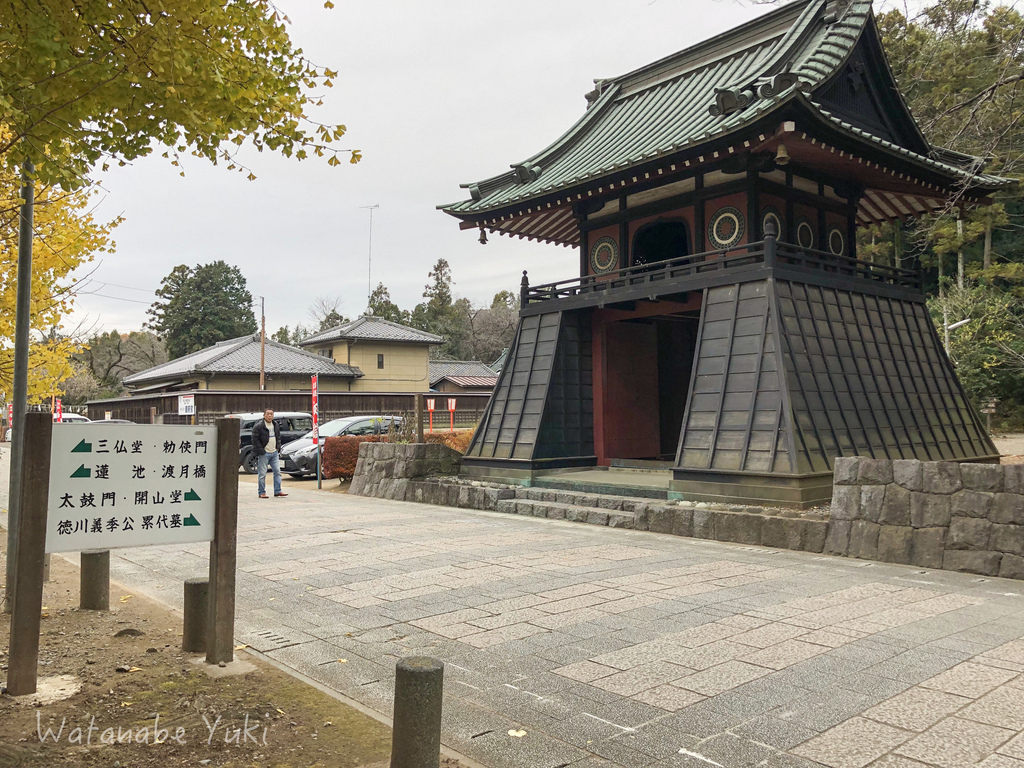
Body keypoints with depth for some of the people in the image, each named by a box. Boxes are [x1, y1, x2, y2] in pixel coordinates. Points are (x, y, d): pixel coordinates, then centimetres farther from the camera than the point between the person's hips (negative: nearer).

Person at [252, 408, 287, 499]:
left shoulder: (275, 425, 13)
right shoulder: (258, 426, -9)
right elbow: (255, 440, -11)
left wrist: (278, 447, 11)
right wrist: (261, 451, -14)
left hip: (274, 453, 6)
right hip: (263, 454, -6)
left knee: (277, 471, 4)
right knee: (262, 474, -3)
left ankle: (277, 491, 10)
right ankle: (262, 492, 5)